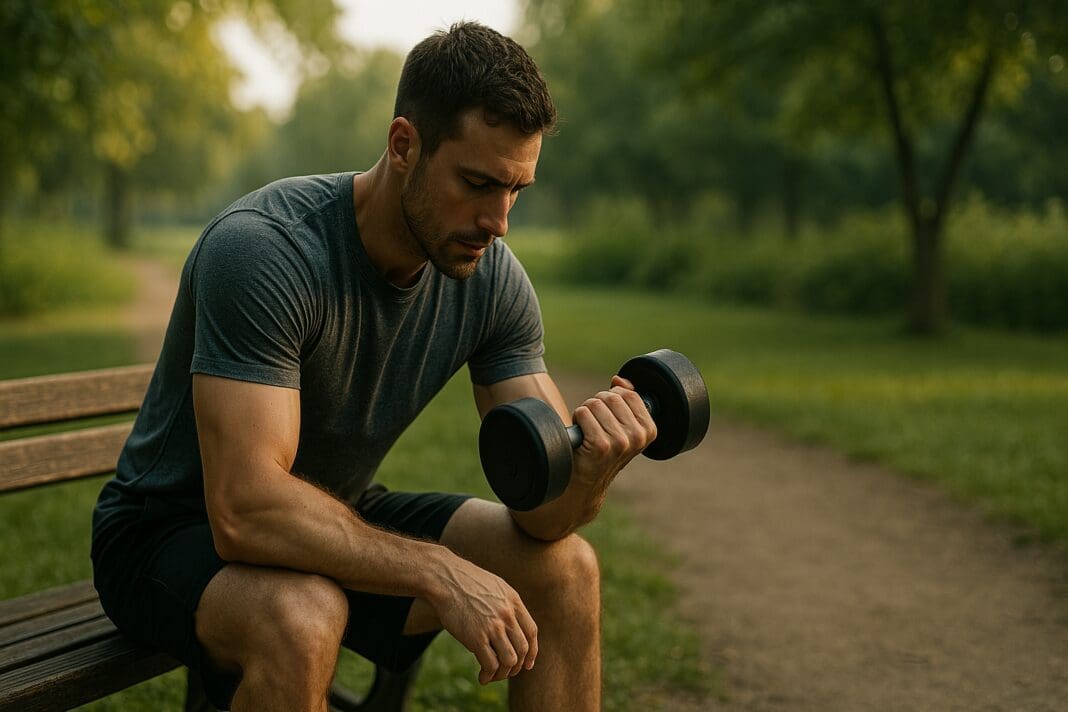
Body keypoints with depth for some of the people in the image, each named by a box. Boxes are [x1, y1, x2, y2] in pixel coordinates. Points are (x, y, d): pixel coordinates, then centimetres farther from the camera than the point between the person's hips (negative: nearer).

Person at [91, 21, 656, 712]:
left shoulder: (493, 279, -10)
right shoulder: (263, 250, -30)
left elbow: (542, 506, -12)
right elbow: (245, 509, -37)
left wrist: (595, 462, -35)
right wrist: (439, 571, -42)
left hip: (340, 520, 6)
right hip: (176, 532, -6)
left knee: (567, 568, -9)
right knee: (303, 617, -39)